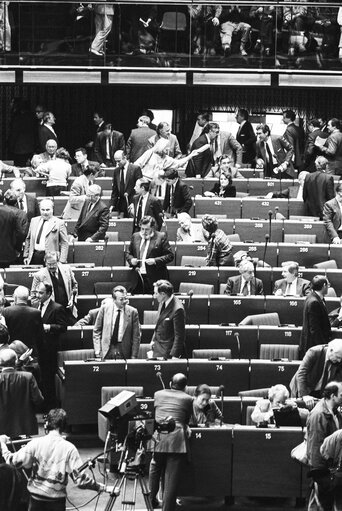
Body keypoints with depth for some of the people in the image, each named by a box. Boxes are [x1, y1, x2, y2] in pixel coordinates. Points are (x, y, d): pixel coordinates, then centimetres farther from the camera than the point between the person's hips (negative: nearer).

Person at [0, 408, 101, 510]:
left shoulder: (36, 443, -8)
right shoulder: (69, 448, -10)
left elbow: (13, 461, -7)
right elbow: (79, 478, -13)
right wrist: (98, 487, 0)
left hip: (36, 498, 1)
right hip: (57, 500, -1)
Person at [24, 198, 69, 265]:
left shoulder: (59, 223, -3)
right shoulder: (34, 221, 13)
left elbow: (64, 244, -5)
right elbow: (28, 239, 19)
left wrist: (61, 261, -12)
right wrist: (26, 256, 13)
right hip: (34, 256, 4)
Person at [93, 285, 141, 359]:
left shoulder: (132, 312, -2)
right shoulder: (105, 308, 0)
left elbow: (136, 336, 2)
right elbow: (96, 331, 6)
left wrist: (134, 356, -3)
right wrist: (97, 351, -1)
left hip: (124, 352, 0)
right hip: (106, 351, 1)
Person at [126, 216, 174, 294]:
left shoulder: (161, 237, -1)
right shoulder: (135, 236, 13)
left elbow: (170, 256, -3)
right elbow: (128, 253, 22)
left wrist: (155, 261, -15)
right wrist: (131, 260, 0)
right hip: (138, 277, 4)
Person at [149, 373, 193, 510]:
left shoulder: (158, 394, 15)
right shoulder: (187, 399, 7)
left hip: (158, 437, 3)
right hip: (177, 439, -3)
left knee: (155, 470, 24)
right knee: (172, 477, -1)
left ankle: (152, 500, 34)